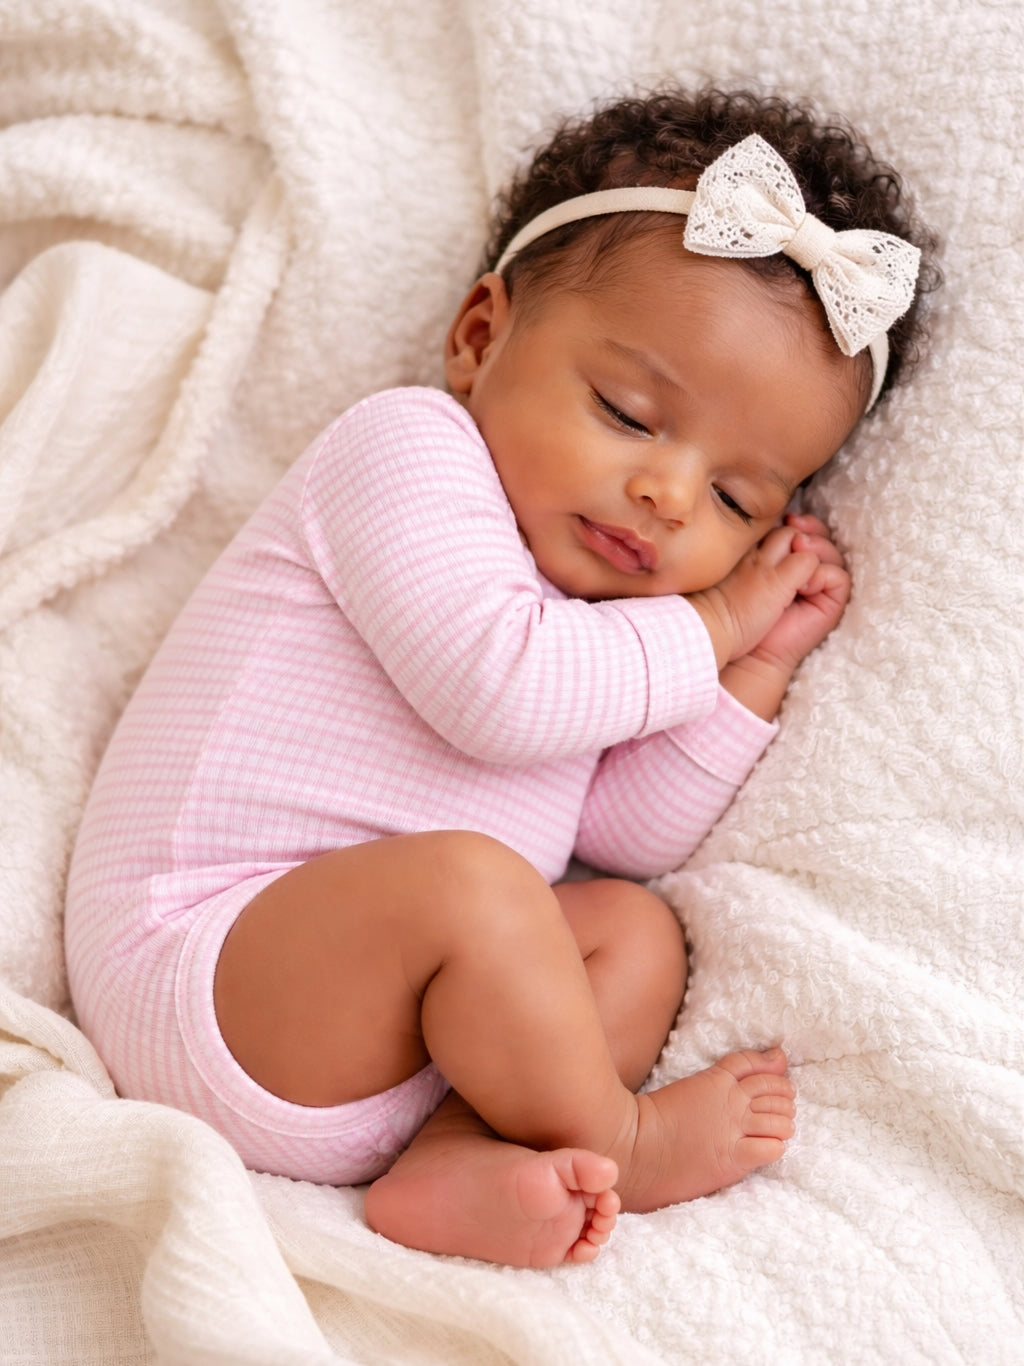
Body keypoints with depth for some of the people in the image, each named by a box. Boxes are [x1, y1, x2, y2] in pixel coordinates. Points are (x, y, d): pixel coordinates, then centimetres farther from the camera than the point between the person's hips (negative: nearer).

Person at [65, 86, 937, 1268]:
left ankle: (456, 1170, -19)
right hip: (202, 976, -8)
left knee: (637, 934, -2)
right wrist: (706, 632, -9)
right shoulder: (406, 445, -8)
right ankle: (611, 1141, -7)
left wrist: (753, 673, 2)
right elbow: (498, 692, -24)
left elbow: (632, 837, 11)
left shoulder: (587, 623, 18)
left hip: (374, 1023, 8)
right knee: (461, 877, -31)